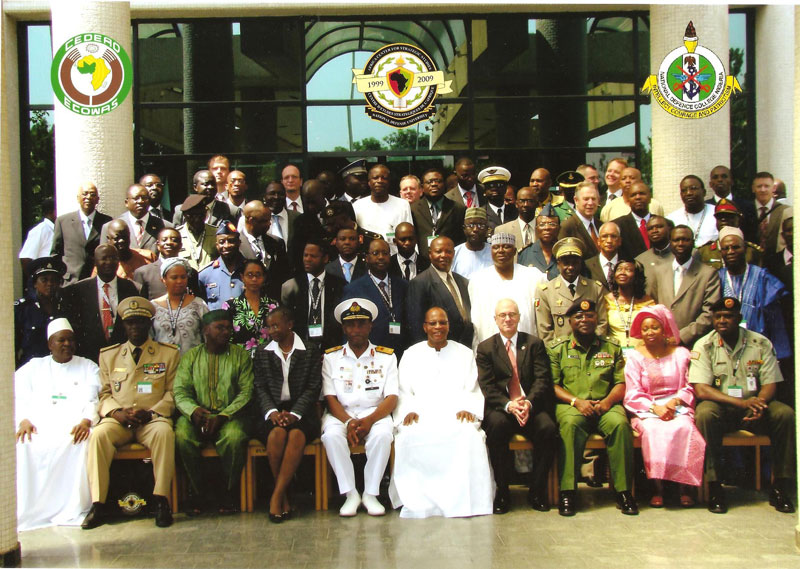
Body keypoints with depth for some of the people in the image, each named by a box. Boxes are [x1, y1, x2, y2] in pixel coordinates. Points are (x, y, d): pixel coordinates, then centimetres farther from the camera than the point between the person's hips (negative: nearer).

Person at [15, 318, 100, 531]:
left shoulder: (88, 367, 20)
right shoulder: (34, 366, 24)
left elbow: (93, 400, 5)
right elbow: (18, 397, 12)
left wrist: (86, 421, -16)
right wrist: (24, 420, -9)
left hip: (74, 425, -1)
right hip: (38, 425, 1)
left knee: (82, 442, -36)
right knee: (23, 445, -32)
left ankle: (74, 510, -32)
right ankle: (26, 512, -27)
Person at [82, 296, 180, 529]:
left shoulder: (169, 353, 13)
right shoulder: (109, 355, 19)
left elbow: (172, 393, 7)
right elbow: (104, 394, 15)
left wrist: (150, 413, -11)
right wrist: (117, 413, -7)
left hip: (153, 419, -2)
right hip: (118, 420, 2)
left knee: (164, 432, -36)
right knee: (98, 434, -31)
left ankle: (161, 500, -30)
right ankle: (98, 504, -27)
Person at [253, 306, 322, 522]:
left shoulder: (311, 352, 10)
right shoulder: (262, 354, 16)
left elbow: (313, 388, 1)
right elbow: (260, 388, 6)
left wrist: (294, 414, -15)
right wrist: (272, 412, -13)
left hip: (301, 412, -1)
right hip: (273, 412, 1)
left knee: (296, 435, -34)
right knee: (277, 433, -32)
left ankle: (276, 496, -28)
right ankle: (284, 496, -20)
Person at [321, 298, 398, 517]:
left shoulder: (386, 357, 7)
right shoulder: (331, 357, 9)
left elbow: (391, 398, -1)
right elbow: (330, 398, 2)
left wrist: (369, 421, -19)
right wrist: (348, 422, -17)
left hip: (375, 414, 0)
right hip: (341, 415, 1)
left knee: (382, 435, -33)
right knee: (331, 436, -32)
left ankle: (370, 494, -19)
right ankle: (350, 494, -21)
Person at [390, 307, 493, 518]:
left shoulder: (464, 354, 18)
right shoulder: (411, 355, 19)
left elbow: (472, 390, 12)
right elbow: (404, 392, 13)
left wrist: (467, 409, -9)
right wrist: (409, 411, -7)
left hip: (455, 415, 0)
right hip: (421, 414, 0)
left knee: (468, 435, -35)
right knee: (410, 437, -34)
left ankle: (462, 500, -29)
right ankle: (417, 501, -27)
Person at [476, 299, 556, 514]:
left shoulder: (534, 344, 12)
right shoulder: (485, 348, 9)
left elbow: (542, 379, 0)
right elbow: (487, 387, -2)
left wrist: (529, 403, -20)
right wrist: (509, 405, -21)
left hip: (531, 407, 1)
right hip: (500, 408, -1)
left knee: (547, 427, -29)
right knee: (497, 425, -34)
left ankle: (536, 491, -12)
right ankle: (501, 490, -20)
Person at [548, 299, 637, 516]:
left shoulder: (611, 348, 18)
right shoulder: (557, 348, 12)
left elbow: (621, 383, 10)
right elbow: (552, 384, 3)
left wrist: (608, 401, -10)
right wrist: (576, 401, -13)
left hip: (605, 406, 2)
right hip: (570, 405, -2)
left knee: (620, 424, -31)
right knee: (571, 424, -36)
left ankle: (624, 490, -24)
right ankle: (567, 491, -32)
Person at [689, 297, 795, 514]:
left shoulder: (761, 344, 1)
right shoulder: (704, 346, -5)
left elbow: (770, 384, -1)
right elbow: (701, 390, -14)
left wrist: (758, 406, -25)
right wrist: (742, 402, -26)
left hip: (752, 405, 2)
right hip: (720, 407, -2)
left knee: (786, 414, -25)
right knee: (704, 413, -34)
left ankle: (780, 487, -12)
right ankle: (714, 487, -26)